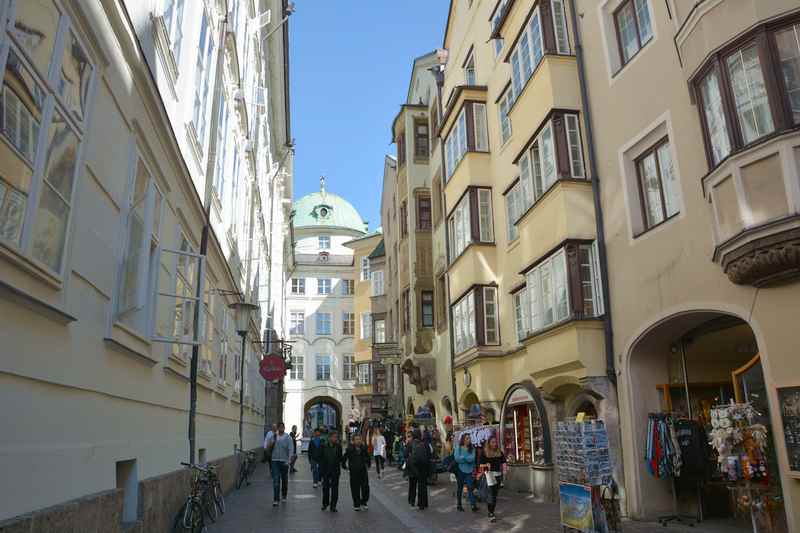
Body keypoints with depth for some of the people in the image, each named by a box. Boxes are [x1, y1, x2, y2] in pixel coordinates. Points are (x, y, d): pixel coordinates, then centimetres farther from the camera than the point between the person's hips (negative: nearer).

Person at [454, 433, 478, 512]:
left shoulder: (472, 449, 3)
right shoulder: (458, 448, -4)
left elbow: (472, 458, -12)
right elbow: (456, 458, -17)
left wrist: (463, 457, -11)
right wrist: (467, 459, -11)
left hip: (469, 471, 1)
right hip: (460, 470, -1)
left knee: (470, 487, -7)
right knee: (460, 487, 11)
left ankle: (473, 505, -11)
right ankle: (458, 505, 22)